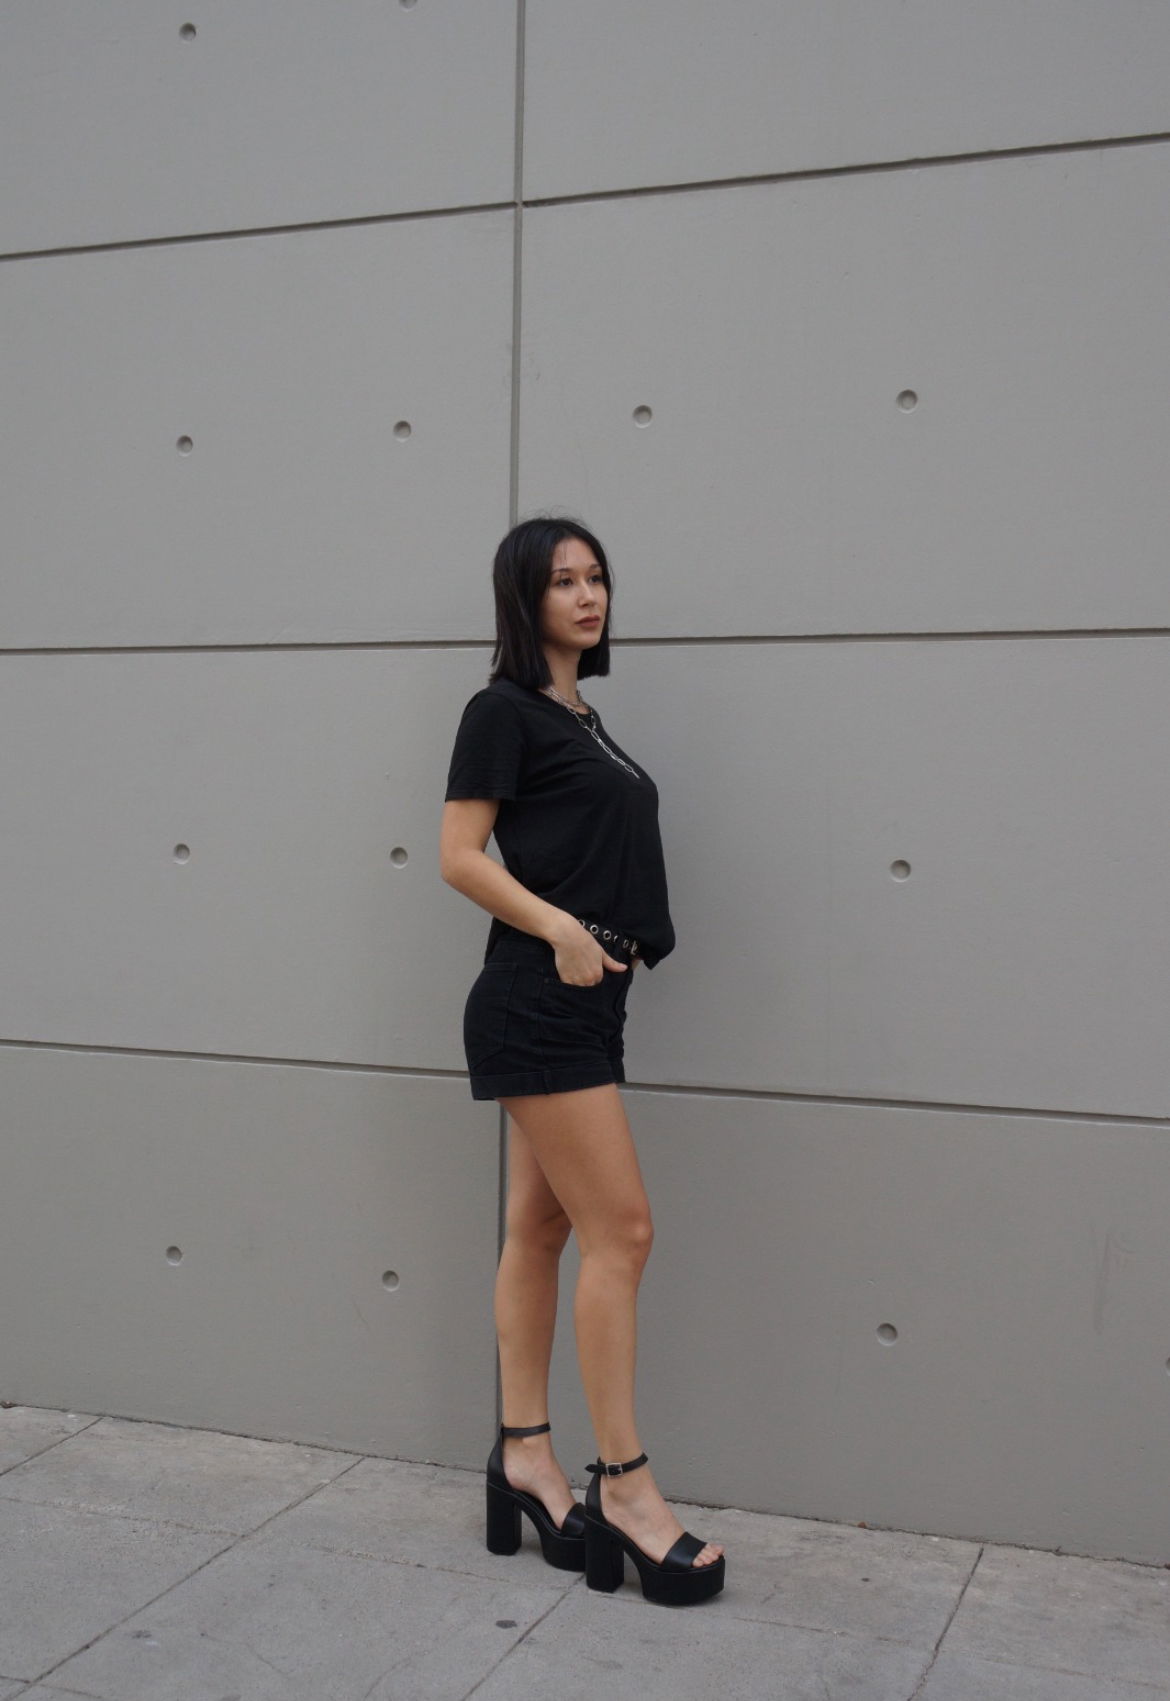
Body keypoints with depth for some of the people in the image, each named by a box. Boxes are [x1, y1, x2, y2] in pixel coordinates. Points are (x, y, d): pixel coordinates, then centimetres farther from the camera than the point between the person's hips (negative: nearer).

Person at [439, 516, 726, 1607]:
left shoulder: (581, 719, 20)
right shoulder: (504, 710, -5)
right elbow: (461, 857, -11)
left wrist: (614, 944, 6)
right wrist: (563, 931, -18)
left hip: (585, 1000, 8)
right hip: (538, 999, -8)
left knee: (541, 1228, 10)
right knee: (620, 1229, -8)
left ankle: (525, 1458, 19)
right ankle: (623, 1487, 1)